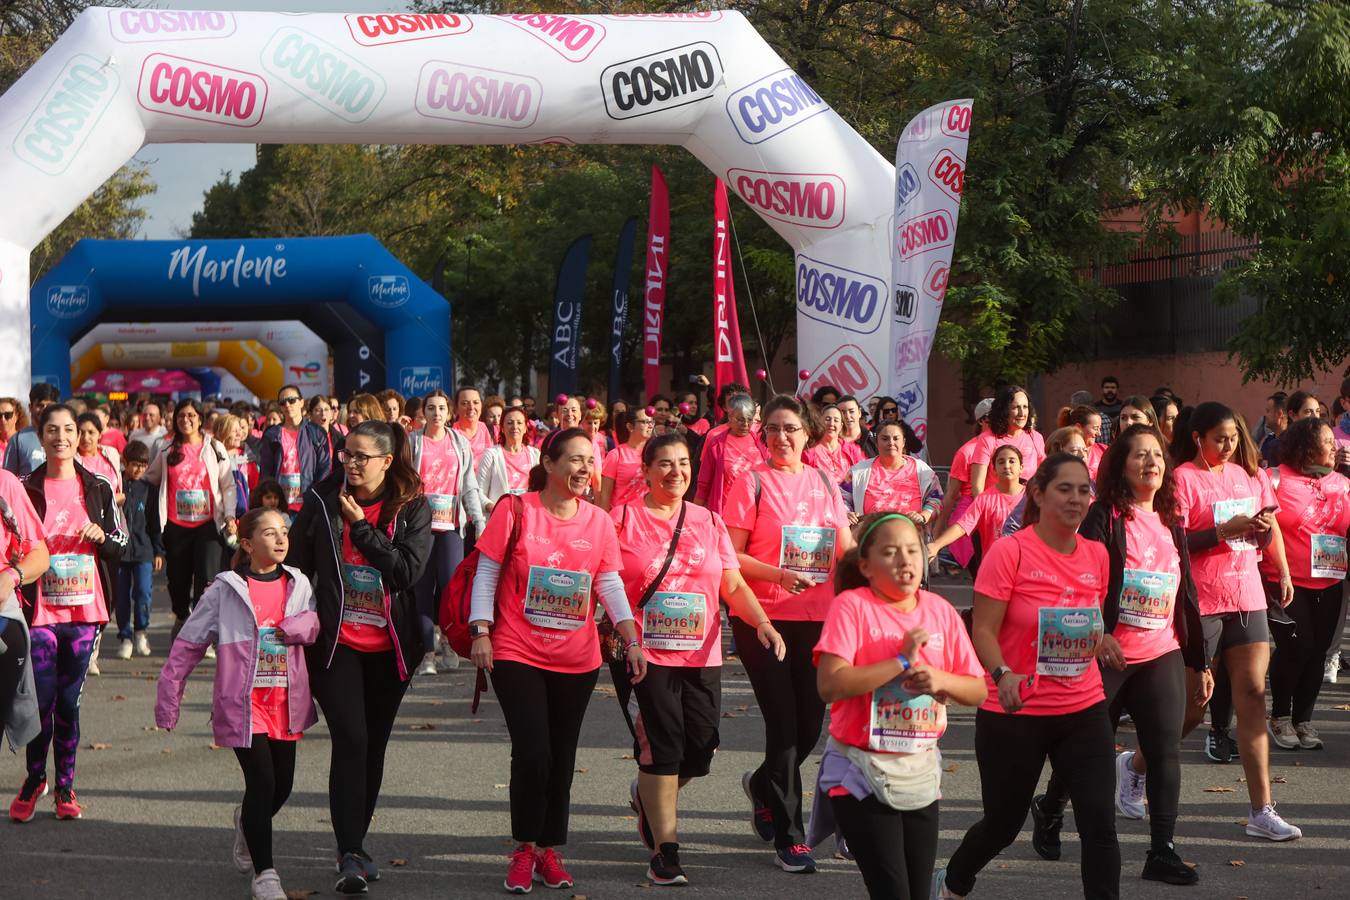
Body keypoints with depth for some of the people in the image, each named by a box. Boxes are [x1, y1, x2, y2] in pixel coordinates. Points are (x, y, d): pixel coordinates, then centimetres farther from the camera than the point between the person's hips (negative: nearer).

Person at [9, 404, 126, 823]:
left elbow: (120, 548, 11)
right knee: (41, 702, -3)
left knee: (69, 702, 6)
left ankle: (65, 786, 16)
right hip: (40, 611, -1)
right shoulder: (25, 489, 1)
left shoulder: (98, 489, 6)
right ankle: (34, 779, 18)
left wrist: (100, 536, -8)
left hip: (84, 610, 2)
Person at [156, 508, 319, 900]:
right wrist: (169, 695, -2)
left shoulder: (298, 585, 8)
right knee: (262, 782, -12)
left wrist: (301, 626, -18)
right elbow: (189, 643, 0)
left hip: (286, 703, 4)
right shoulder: (225, 590, -3)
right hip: (242, 705, -4)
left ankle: (248, 823, 44)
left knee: (283, 784, 10)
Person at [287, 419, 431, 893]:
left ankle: (356, 842, 27)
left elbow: (409, 570, -15)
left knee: (374, 745, 11)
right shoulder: (322, 501, -3)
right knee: (351, 740, -13)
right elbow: (296, 567, 4)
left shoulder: (413, 508, -2)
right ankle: (350, 855, -12)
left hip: (390, 645, 2)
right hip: (336, 642, -2)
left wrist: (361, 526, -15)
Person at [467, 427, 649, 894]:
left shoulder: (598, 521, 2)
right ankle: (524, 848, 7)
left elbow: (610, 584, 3)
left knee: (562, 758, 10)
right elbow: (486, 575, -4)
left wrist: (632, 640, -6)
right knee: (533, 753, -11)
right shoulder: (515, 511, -7)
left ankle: (550, 848, 24)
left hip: (578, 660, 4)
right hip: (518, 654, -3)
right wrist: (481, 633, -10)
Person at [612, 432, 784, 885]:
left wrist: (762, 623, -6)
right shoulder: (623, 519, -1)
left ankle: (649, 797, 36)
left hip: (701, 656, 4)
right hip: (645, 654, -4)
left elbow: (733, 585, 10)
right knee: (662, 747, -7)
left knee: (700, 751, 5)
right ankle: (665, 851, 4)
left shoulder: (710, 522, 11)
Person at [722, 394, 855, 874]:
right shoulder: (751, 482, -4)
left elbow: (845, 549, 16)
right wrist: (777, 574, -22)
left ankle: (762, 784, 39)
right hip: (763, 617, -4)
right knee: (784, 722, -4)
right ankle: (789, 836, 6)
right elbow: (731, 555, -8)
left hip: (816, 617, 5)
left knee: (810, 722, 9)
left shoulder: (825, 483, 9)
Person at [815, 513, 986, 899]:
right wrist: (902, 660, -19)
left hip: (921, 775, 5)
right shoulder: (852, 606, -10)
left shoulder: (941, 611, 5)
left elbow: (978, 692, 9)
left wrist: (940, 679, -12)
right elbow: (830, 685, -22)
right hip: (862, 775, -5)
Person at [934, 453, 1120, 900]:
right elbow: (983, 630, -14)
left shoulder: (1096, 554, 4)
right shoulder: (1009, 551, -12)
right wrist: (1002, 674, -32)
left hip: (1084, 710, 4)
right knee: (1003, 823, 12)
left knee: (1100, 822, -8)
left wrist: (1101, 640, -2)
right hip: (1014, 713, -4)